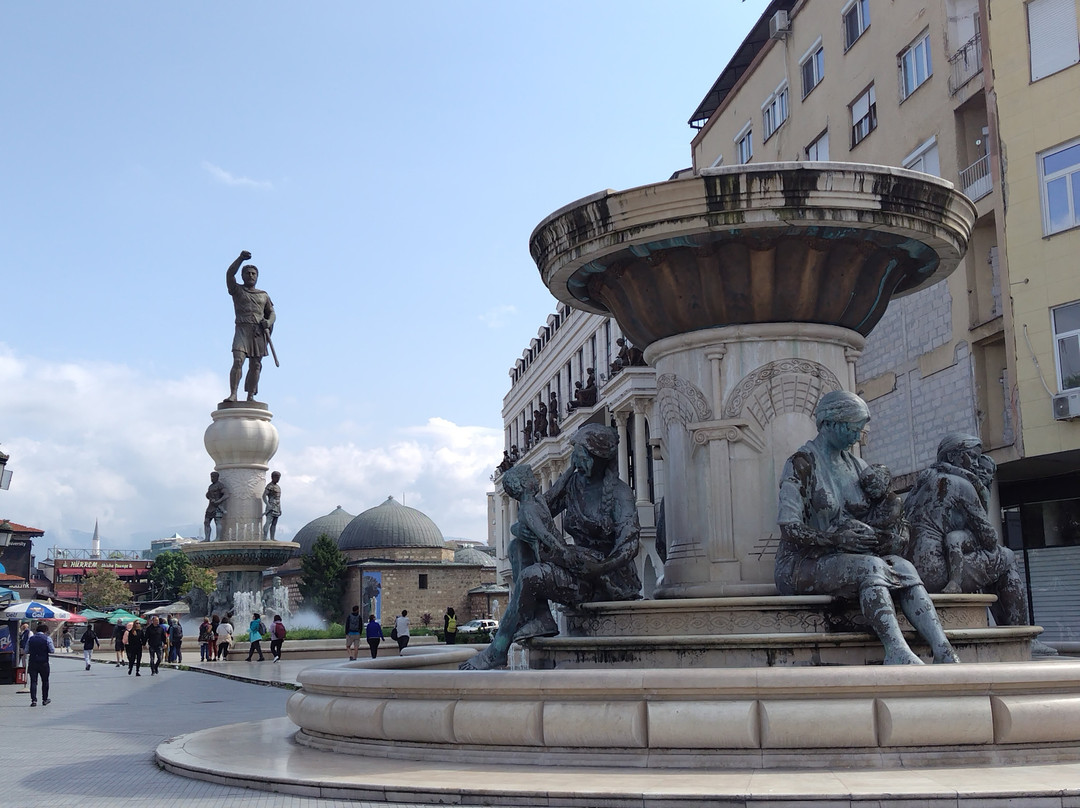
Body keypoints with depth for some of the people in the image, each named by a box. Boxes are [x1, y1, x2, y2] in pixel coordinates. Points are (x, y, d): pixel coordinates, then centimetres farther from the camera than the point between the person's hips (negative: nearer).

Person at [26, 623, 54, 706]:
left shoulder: (31, 638, 4)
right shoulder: (47, 638, -6)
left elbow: (26, 651, 5)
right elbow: (52, 651, -8)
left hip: (32, 663, 2)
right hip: (43, 663, -2)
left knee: (33, 681, 3)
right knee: (45, 681, 13)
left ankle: (33, 700, -6)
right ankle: (45, 699, 20)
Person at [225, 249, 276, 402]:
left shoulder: (264, 295, 23)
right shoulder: (237, 290, 14)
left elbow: (272, 313, 19)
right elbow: (229, 274, -2)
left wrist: (269, 322, -4)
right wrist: (241, 258, -12)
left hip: (260, 331, 3)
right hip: (242, 328, -3)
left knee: (255, 365, -3)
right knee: (238, 361, -18)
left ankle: (250, 397, -1)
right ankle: (233, 394, -23)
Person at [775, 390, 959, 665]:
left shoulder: (855, 464, 16)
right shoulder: (801, 464, -6)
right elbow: (790, 529, -15)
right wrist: (839, 538, -24)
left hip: (844, 560, 6)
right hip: (802, 565, -6)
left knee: (903, 566, -20)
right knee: (871, 566, -32)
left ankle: (943, 650, -35)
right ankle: (897, 650, -47)